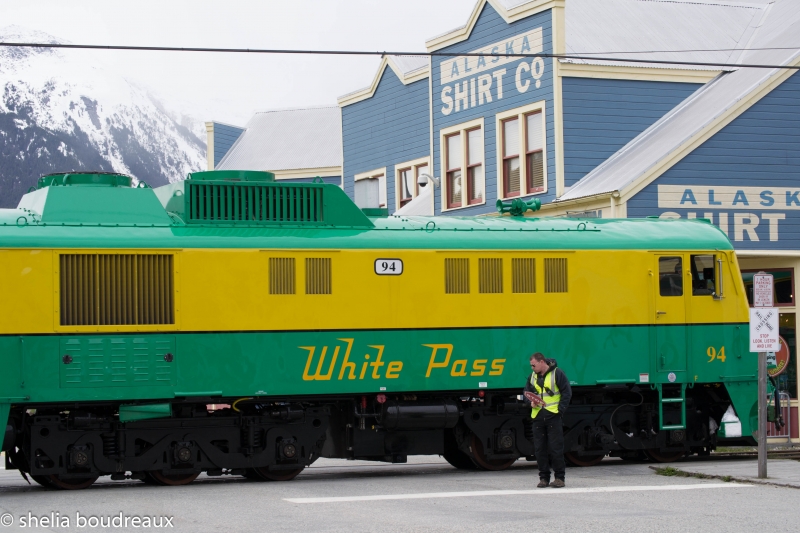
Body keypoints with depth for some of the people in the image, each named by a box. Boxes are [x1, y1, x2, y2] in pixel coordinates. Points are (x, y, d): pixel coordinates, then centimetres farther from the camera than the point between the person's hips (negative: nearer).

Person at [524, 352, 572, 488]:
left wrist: (560, 410, -9)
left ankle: (559, 477, 2)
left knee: (556, 448, -4)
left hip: (553, 416, -5)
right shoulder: (532, 376, 14)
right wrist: (531, 402, -1)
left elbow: (567, 393, -2)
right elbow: (527, 393, 21)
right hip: (537, 417, 5)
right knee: (540, 449, 4)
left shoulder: (557, 373, -3)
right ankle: (544, 477, 11)